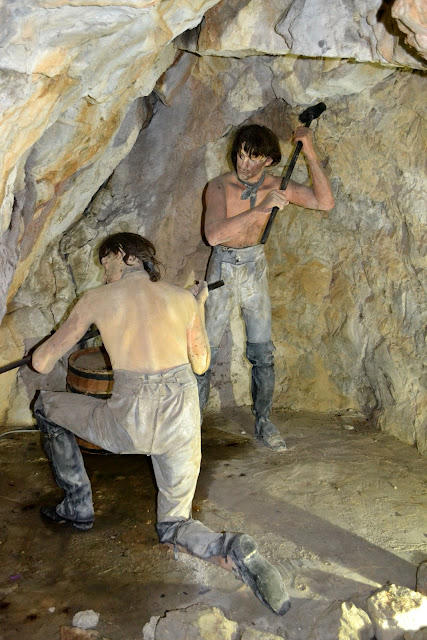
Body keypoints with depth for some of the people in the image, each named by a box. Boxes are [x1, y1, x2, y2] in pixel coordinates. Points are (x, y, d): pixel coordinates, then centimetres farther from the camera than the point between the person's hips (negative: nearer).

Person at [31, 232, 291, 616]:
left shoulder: (97, 300, 4)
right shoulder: (183, 299, 10)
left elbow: (42, 363, 9)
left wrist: (44, 353, 34)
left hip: (131, 423, -3)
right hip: (183, 419, 4)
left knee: (46, 406, 27)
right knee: (174, 526, 24)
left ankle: (78, 507, 34)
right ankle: (232, 552, -8)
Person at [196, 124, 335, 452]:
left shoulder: (276, 186, -6)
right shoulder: (220, 186, -15)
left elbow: (326, 202, -14)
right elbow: (214, 234, -31)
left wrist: (310, 153, -20)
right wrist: (261, 207, -34)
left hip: (255, 268, 3)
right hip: (223, 268, -3)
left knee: (263, 352, 5)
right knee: (205, 349, 0)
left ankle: (264, 423, 19)